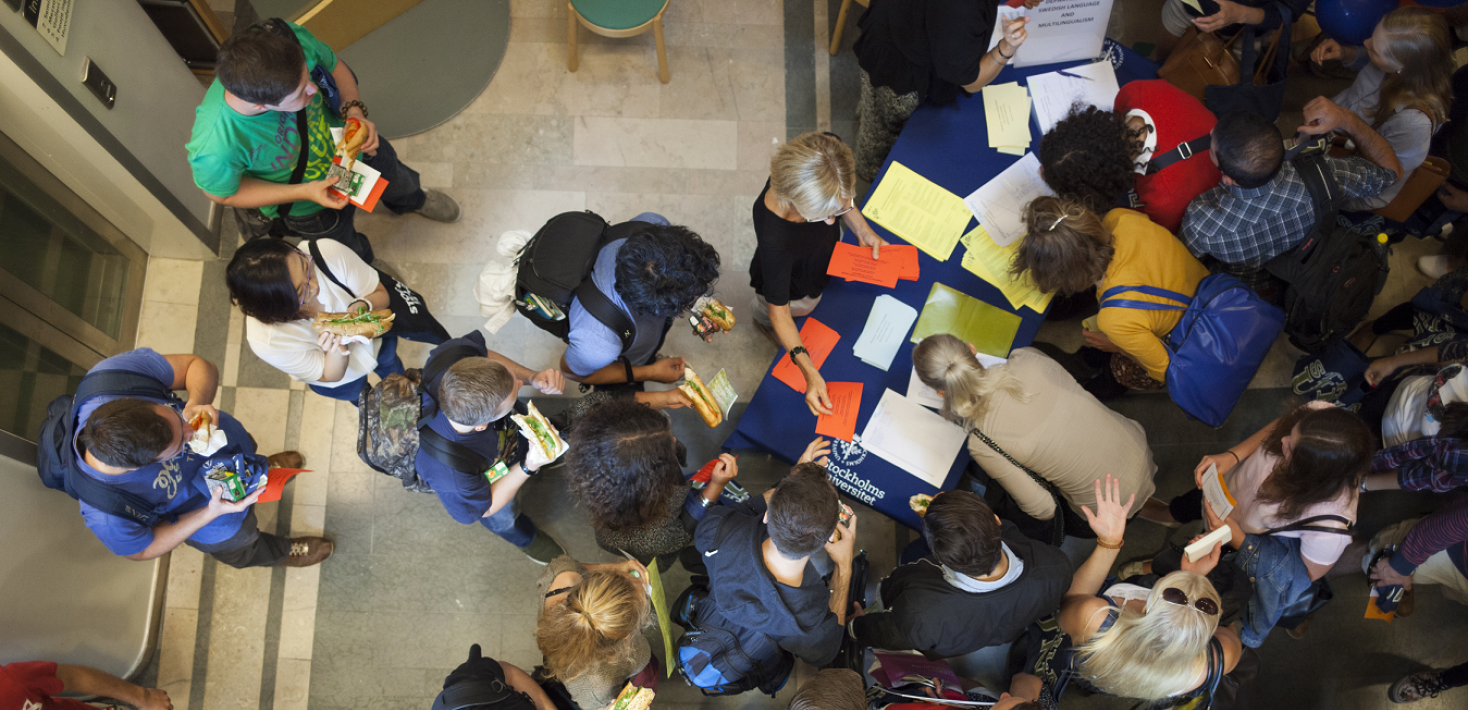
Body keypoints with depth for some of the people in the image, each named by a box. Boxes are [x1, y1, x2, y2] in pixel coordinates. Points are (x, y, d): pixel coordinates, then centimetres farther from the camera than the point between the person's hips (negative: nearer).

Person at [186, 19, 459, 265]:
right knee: (353, 254, 28)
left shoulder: (292, 39, -37)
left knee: (397, 181, 36)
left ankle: (414, 200, 73)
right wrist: (304, 192, -31)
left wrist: (355, 112, -29)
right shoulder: (214, 150, -46)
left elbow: (334, 66, -13)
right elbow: (222, 193, -23)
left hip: (349, 143, 4)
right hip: (308, 210, -3)